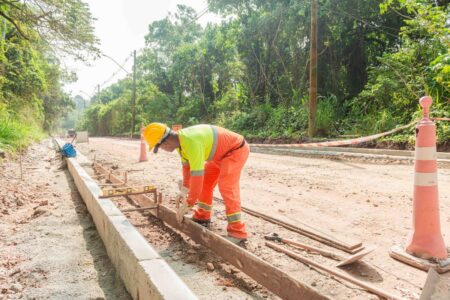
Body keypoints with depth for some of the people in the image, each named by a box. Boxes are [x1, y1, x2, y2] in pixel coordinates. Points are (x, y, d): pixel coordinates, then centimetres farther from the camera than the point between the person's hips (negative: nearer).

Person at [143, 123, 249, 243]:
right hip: (221, 152, 10)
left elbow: (197, 176, -34)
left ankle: (237, 232, -19)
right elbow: (186, 165, 9)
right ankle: (202, 217, 27)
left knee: (227, 186, -21)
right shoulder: (180, 139, -5)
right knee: (205, 182, 14)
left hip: (236, 149, -10)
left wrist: (188, 203, -24)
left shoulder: (191, 142, -36)